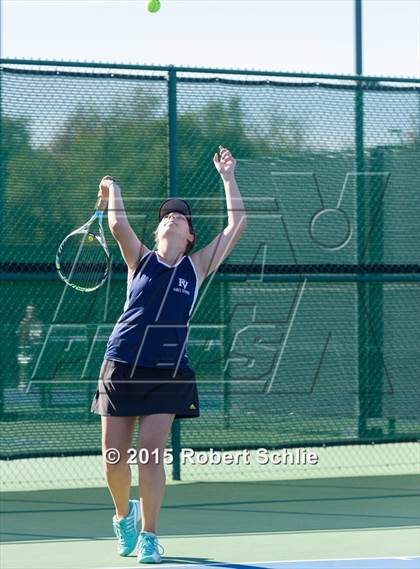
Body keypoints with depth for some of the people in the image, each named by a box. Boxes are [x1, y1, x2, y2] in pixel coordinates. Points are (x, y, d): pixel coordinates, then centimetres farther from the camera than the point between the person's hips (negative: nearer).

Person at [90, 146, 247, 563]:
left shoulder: (197, 267, 10)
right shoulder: (140, 259, 9)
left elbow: (237, 225, 8)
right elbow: (118, 225, -9)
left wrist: (228, 178, 13)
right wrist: (113, 189, 3)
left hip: (168, 372, -1)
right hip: (122, 367, 1)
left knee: (151, 452, -12)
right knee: (113, 457, 2)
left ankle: (148, 535, 0)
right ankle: (124, 515, 29)